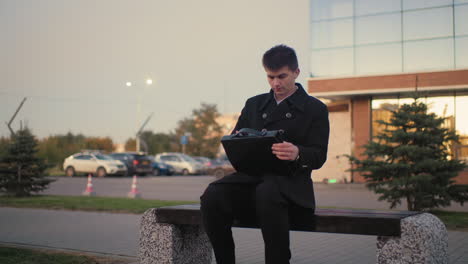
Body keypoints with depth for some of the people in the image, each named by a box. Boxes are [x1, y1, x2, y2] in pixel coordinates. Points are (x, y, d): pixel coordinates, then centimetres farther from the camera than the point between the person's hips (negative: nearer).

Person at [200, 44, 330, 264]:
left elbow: (319, 157, -1)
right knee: (212, 195, -28)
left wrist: (297, 153, -25)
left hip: (289, 181, -3)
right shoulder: (254, 104, 22)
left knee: (267, 193, -39)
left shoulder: (315, 109, 9)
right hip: (251, 177, 4)